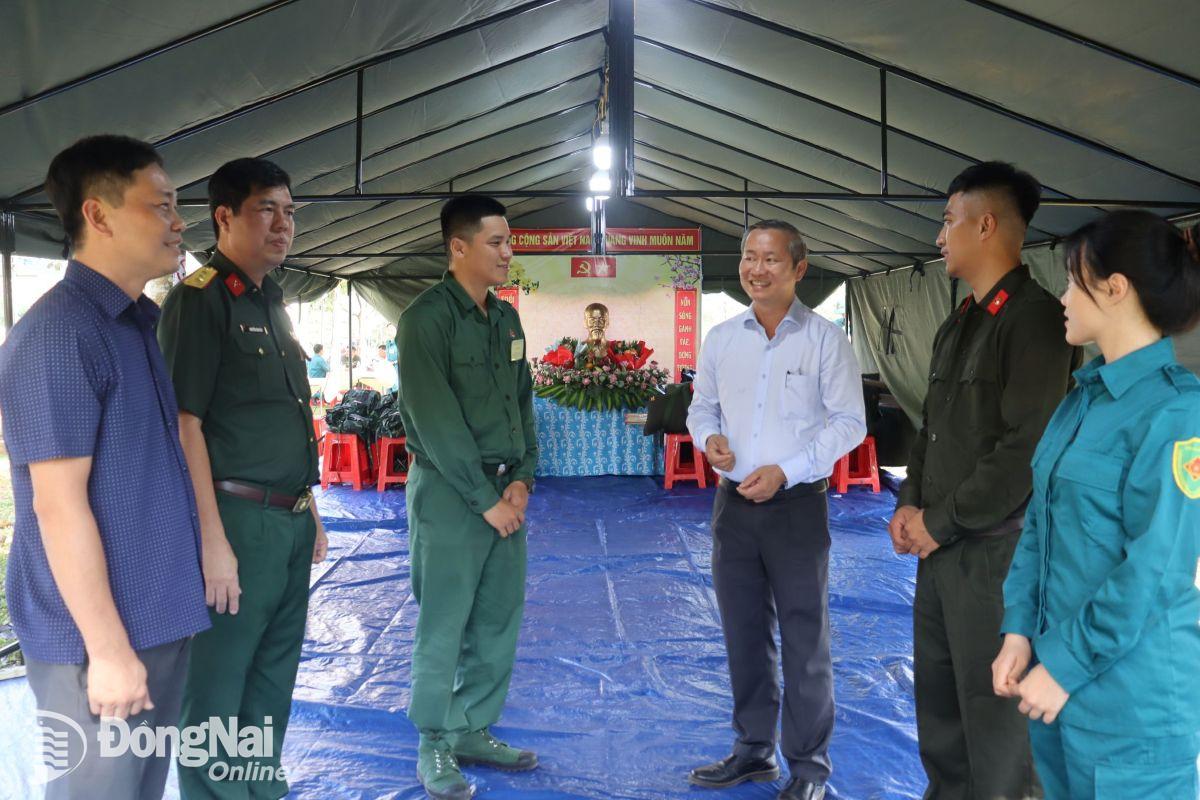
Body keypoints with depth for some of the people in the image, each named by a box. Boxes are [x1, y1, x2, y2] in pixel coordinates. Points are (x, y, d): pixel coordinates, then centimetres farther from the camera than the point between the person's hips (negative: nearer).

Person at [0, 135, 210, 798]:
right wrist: (108, 648, -19)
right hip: (97, 635, -9)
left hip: (158, 619, 9)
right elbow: (58, 504, -21)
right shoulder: (58, 333, -17)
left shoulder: (134, 323, 11)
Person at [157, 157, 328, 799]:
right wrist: (213, 540, -21)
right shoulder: (199, 299, -11)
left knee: (273, 681, 19)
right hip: (239, 522, -9)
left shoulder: (272, 303, 15)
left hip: (290, 522, 9)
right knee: (217, 692, 3)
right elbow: (184, 424, -17)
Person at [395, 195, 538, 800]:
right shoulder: (426, 318, -11)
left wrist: (522, 480, 0)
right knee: (443, 626, 1)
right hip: (449, 492, -7)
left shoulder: (506, 318, 12)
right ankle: (436, 746, 16)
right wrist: (485, 498, -14)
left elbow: (524, 403, 13)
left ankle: (474, 731, 26)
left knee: (498, 622, 11)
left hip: (506, 492, 7)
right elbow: (435, 422, -16)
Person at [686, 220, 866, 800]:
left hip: (796, 506, -4)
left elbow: (849, 422, -7)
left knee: (805, 639, 4)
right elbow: (701, 406, 15)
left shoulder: (824, 339, -6)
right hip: (733, 503, 5)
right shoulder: (722, 338, 6)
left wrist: (786, 470, -16)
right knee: (744, 633, 15)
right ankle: (753, 750, 31)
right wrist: (708, 437, -8)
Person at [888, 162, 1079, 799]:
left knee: (993, 708, 2)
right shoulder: (958, 325, 15)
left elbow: (1027, 449, -20)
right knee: (936, 691, 18)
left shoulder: (1034, 319, -14)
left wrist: (942, 523, -14)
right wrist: (910, 504, 5)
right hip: (940, 544, 9)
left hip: (994, 551, -8)